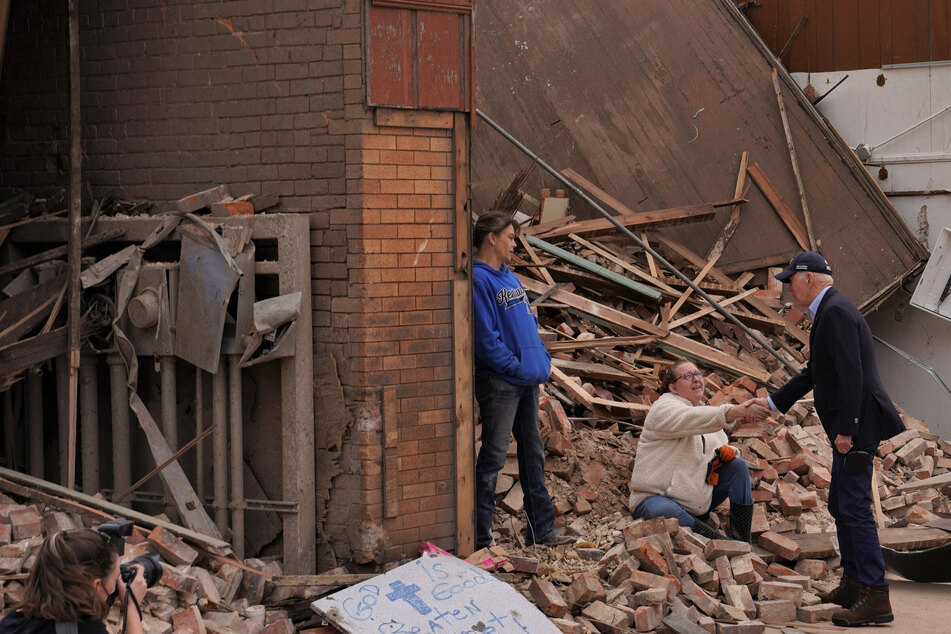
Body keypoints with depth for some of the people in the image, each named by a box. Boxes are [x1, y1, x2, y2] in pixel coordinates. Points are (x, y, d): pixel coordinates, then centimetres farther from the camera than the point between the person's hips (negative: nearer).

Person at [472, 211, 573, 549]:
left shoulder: (509, 277, 15)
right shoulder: (478, 279, -13)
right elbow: (485, 338, -18)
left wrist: (543, 360, 7)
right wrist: (516, 367, -17)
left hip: (528, 380, 9)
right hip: (499, 381, -9)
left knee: (533, 453, 14)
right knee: (493, 457, -4)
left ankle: (542, 528, 22)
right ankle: (480, 537, 2)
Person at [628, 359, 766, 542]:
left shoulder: (703, 411, 15)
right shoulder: (663, 409, -12)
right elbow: (691, 420, -34)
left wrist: (725, 453, -6)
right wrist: (738, 411, -46)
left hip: (699, 498, 8)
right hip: (658, 497, -8)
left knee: (737, 465, -6)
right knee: (663, 512, -41)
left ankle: (743, 542, -10)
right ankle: (720, 541, -34)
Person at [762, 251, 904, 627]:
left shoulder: (835, 312, -16)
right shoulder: (830, 313, 18)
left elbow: (852, 375, -23)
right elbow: (815, 372, 27)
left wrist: (844, 429, -23)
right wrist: (772, 404, 29)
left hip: (856, 424, -11)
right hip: (850, 424, 11)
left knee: (855, 508, -11)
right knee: (841, 506, 19)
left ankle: (876, 598, -12)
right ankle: (854, 584, 28)